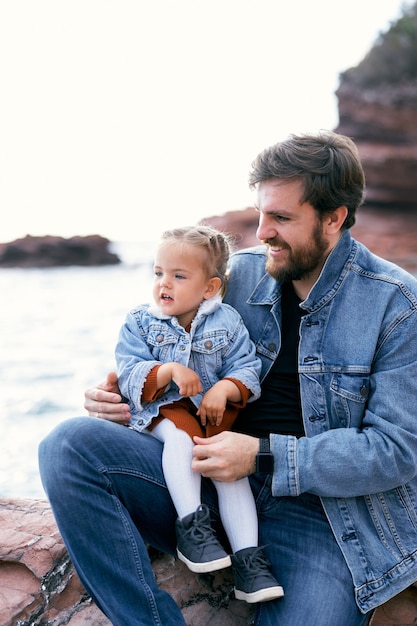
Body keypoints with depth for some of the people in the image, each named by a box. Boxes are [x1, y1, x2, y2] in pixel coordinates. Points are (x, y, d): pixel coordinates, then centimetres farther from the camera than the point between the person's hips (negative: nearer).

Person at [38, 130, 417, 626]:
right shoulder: (241, 273, 7)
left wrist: (265, 455, -18)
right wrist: (123, 398, -2)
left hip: (318, 513, -4)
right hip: (213, 476, 4)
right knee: (70, 445, -19)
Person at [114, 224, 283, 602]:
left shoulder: (227, 322, 3)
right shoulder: (140, 323, 3)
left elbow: (247, 369, 0)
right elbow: (129, 376, -6)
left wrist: (223, 389, -22)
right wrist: (169, 370, -24)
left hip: (216, 410, 2)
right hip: (163, 410, -1)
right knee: (180, 435, -34)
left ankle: (248, 558, -18)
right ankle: (192, 525, -30)